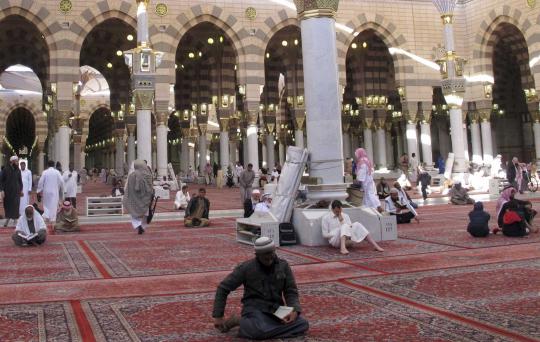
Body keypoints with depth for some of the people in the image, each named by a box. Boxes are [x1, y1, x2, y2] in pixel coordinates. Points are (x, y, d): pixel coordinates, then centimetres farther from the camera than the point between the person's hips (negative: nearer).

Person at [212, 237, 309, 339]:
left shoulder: (283, 265, 0)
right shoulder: (246, 267, -9)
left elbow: (291, 292, 3)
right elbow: (223, 288, -3)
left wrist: (294, 311, -17)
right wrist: (218, 316, -5)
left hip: (276, 308, 5)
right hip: (255, 308, -5)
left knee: (303, 324, -23)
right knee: (261, 329, -39)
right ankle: (240, 321, -6)